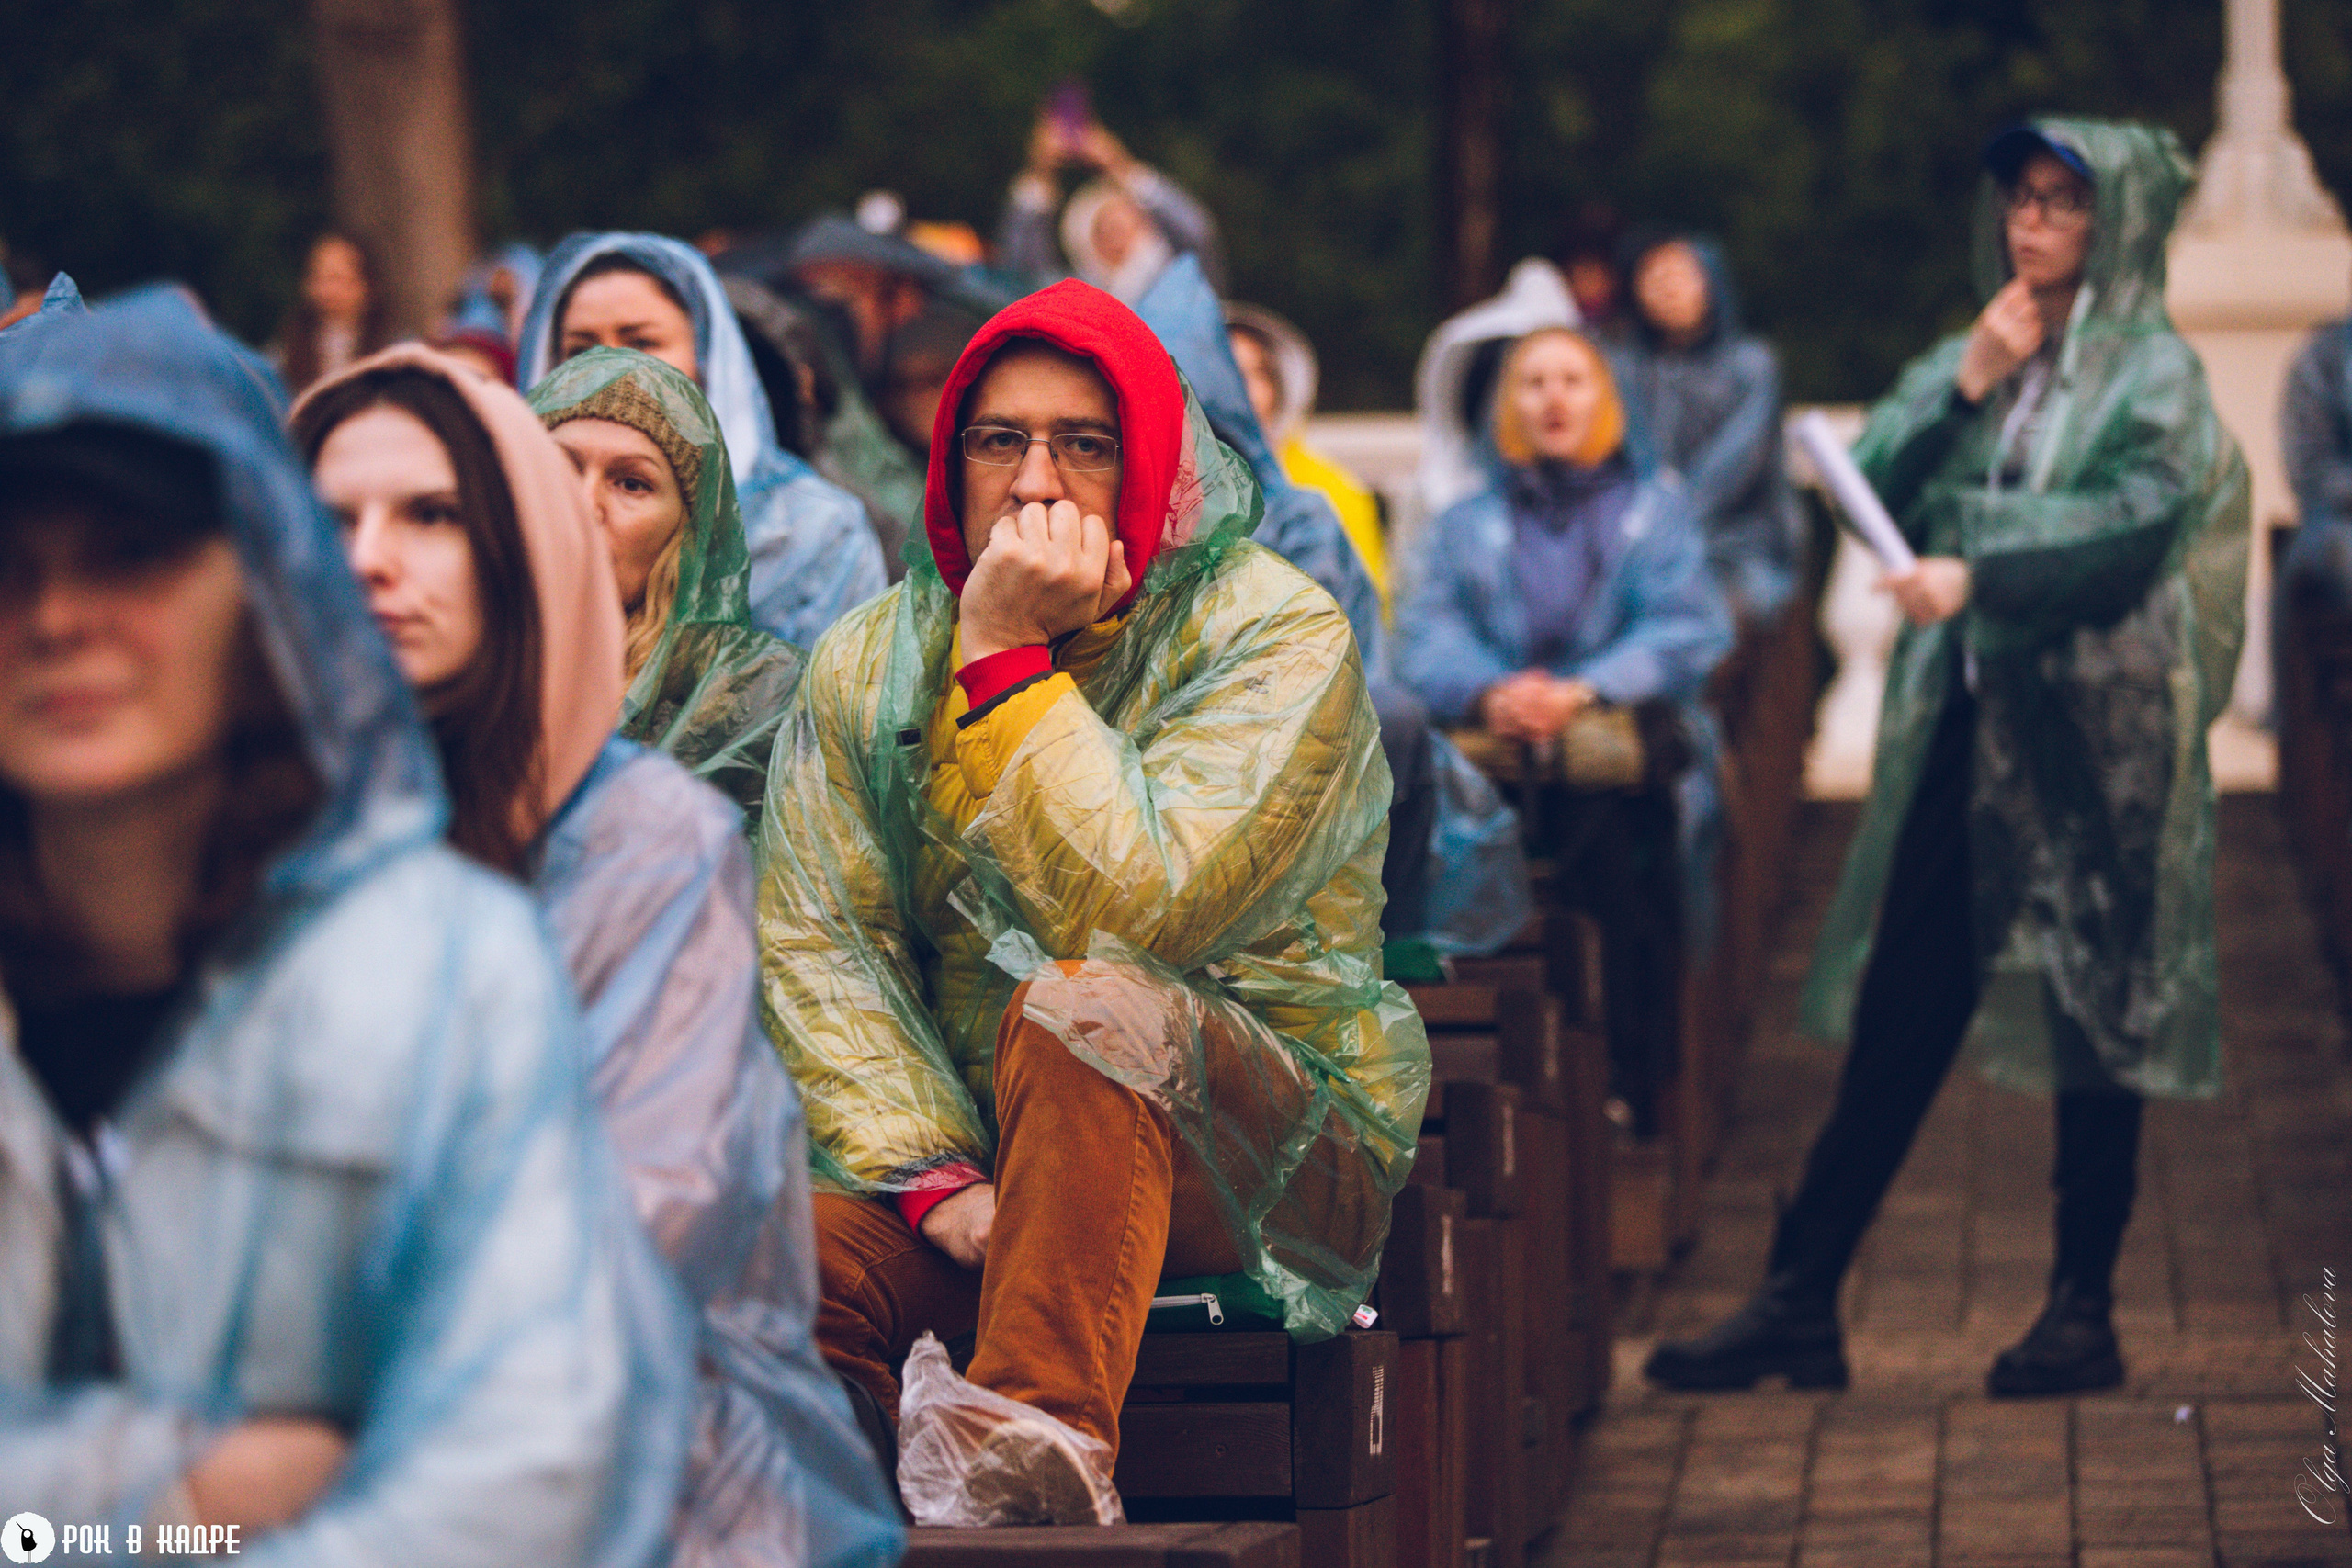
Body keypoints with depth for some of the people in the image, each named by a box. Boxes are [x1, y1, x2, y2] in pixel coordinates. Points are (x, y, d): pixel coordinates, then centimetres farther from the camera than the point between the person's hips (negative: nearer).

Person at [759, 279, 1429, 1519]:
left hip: (1273, 1170, -3)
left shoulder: (1272, 632, -9)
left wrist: (1009, 659, -19)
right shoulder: (868, 662, 7)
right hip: (970, 1151, 3)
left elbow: (1129, 909, -23)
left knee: (1085, 1007, -36)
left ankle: (1041, 1442, -34)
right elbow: (816, 943, -3)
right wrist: (936, 1177, -16)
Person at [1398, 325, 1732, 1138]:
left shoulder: (1655, 512, 23)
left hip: (1623, 731, -1)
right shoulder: (1464, 525, 28)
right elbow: (1424, 636, 9)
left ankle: (1635, 1089, -36)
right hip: (1493, 750, 2)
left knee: (1605, 816, -37)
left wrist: (1582, 691, -14)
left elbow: (1688, 631, 4)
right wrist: (1489, 692, -15)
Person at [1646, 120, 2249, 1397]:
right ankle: (1798, 1303, 2)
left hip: (2093, 727, -5)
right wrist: (1969, 385, -6)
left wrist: (1981, 578, -27)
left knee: (2096, 1010, 0)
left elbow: (2136, 524, -16)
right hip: (1964, 721, 5)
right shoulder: (1971, 355, 16)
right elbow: (1873, 487, 5)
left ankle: (2084, 1314, 8)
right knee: (1899, 1014, 3)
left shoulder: (2153, 371, 0)